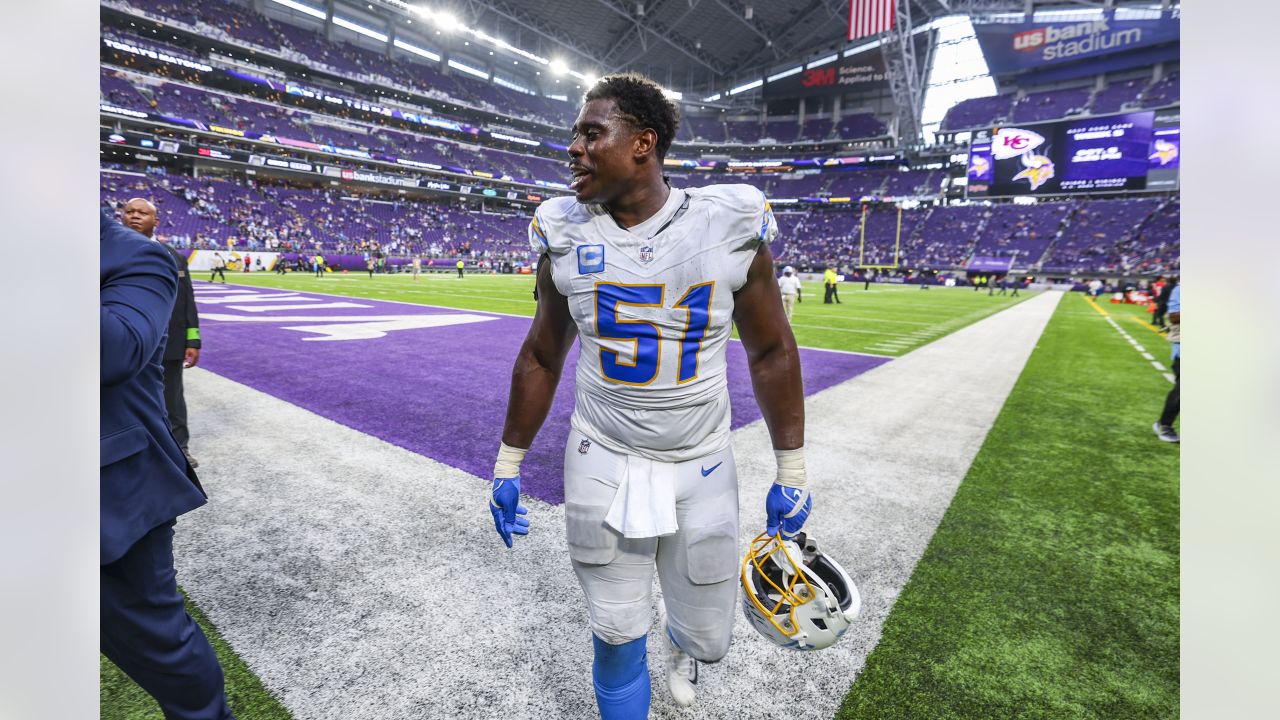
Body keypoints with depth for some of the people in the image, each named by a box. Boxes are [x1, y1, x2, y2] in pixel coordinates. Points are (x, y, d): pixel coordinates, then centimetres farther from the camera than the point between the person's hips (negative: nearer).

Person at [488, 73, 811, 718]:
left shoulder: (729, 224, -9)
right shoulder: (565, 236, -4)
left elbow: (771, 353, -1)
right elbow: (541, 357, 6)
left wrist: (792, 473, 2)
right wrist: (508, 465, 10)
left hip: (701, 470, 0)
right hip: (601, 466, 1)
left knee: (708, 637, 16)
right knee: (616, 638, 11)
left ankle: (679, 641, 54)